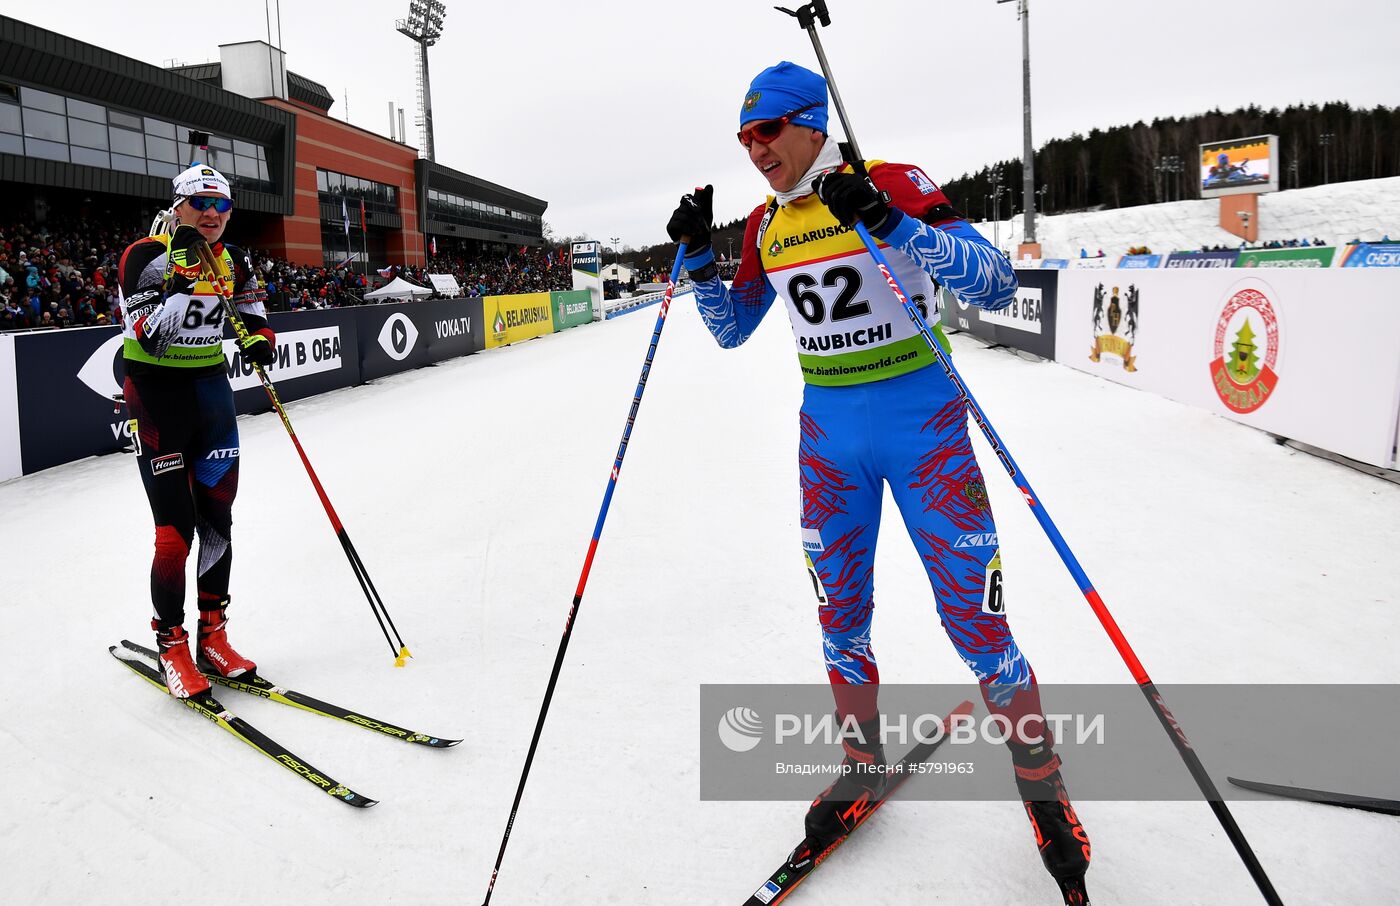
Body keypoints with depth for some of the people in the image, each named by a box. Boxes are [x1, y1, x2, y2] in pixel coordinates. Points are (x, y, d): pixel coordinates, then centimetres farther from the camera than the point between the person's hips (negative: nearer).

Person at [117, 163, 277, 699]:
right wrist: (178, 277, -28)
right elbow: (146, 336, -21)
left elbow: (254, 315, 21)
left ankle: (213, 637, 21)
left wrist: (260, 341, 0)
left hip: (211, 390, 6)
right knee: (176, 528, -7)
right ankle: (170, 645, 11)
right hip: (157, 395, -5)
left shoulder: (232, 263, 5)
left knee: (217, 520, 8)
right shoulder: (146, 256, -12)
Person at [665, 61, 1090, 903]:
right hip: (829, 435, 5)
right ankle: (864, 767, 36)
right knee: (840, 619, 12)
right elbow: (731, 331, 14)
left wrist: (891, 224, -32)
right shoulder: (767, 224, 6)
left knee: (976, 623, 0)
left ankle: (1044, 788, 24)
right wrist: (698, 257, -1)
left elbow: (997, 285, -20)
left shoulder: (896, 184, -11)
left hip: (924, 424, -5)